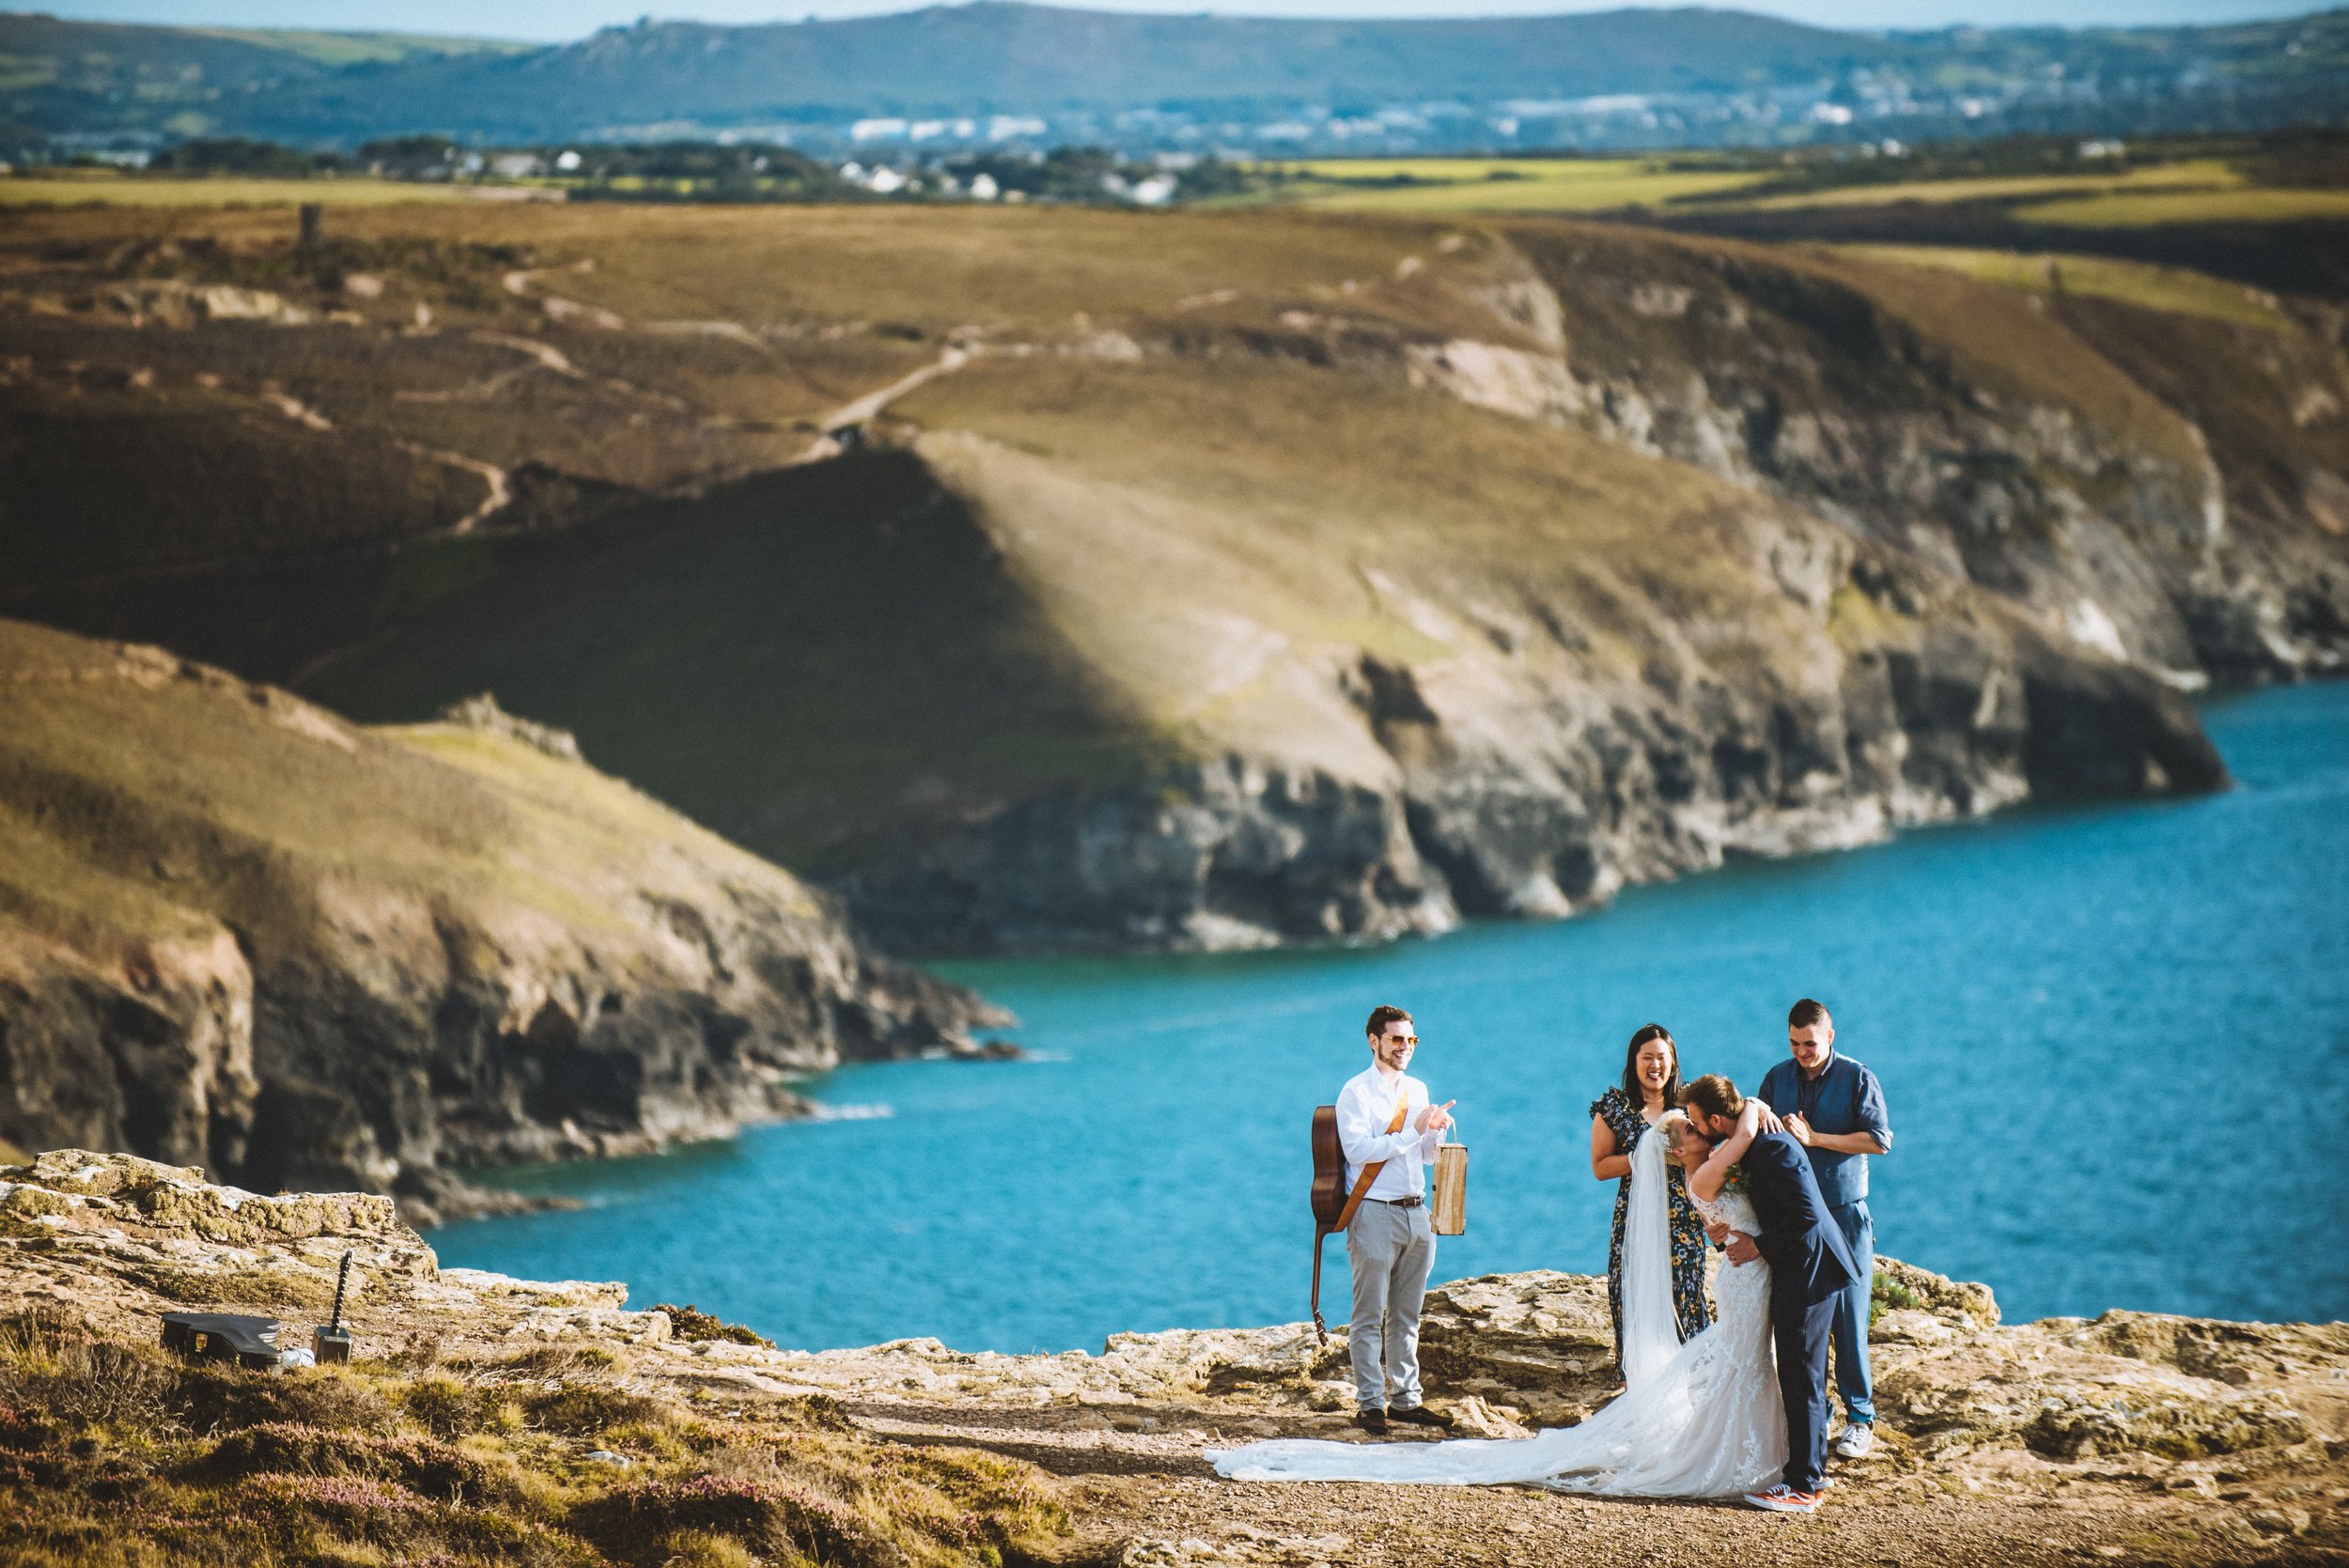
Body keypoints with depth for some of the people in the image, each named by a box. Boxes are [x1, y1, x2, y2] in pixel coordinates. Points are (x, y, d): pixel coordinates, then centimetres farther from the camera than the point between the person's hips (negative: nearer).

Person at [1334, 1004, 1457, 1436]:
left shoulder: (1417, 1090, 16)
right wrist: (1413, 1131, -19)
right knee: (1370, 1316, -4)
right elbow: (1357, 1148, -17)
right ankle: (1370, 1403, -1)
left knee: (1406, 1315, 11)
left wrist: (1436, 1130, -2)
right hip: (1375, 1212, -7)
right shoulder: (1357, 1092, -5)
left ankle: (1406, 1398, 15)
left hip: (1416, 1211, 7)